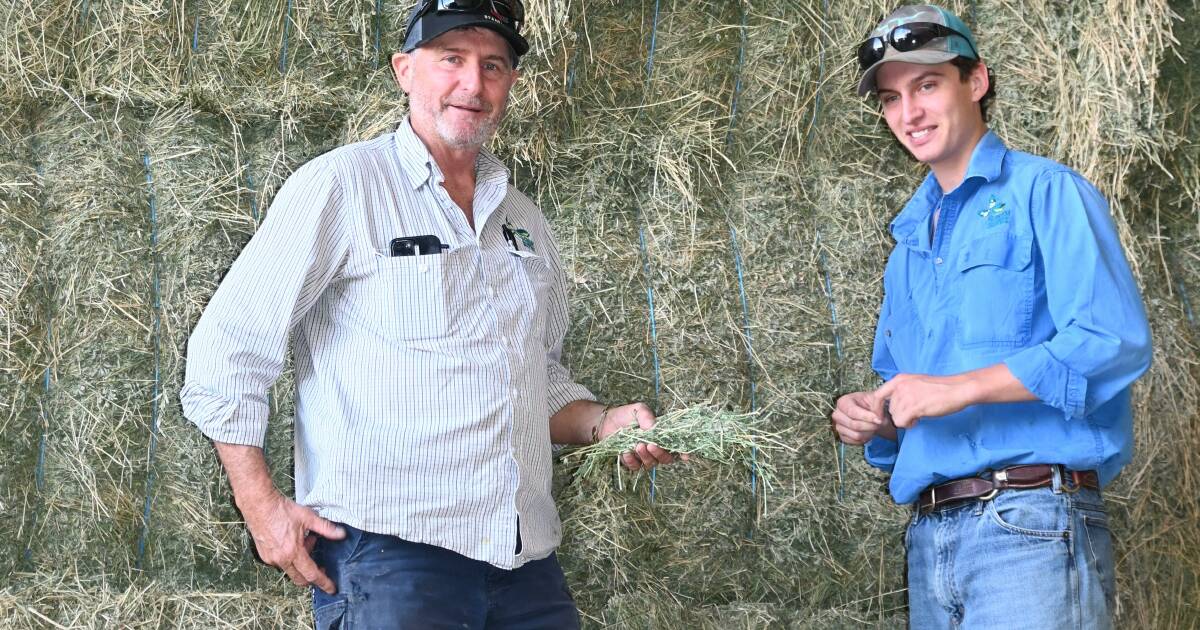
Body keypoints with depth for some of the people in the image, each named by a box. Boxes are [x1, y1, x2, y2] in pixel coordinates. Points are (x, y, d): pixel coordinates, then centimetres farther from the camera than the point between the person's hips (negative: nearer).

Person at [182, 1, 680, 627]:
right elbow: (228, 347, -5)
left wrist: (602, 423, 7)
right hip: (386, 547, -6)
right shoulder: (339, 186, -2)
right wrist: (261, 507, -12)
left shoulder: (522, 219, 18)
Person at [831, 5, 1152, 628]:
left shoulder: (1043, 191, 0)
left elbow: (1117, 340, -14)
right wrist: (872, 420, 5)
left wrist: (963, 387, -17)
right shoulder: (908, 243, 22)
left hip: (1032, 522, -6)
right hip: (928, 536, 7)